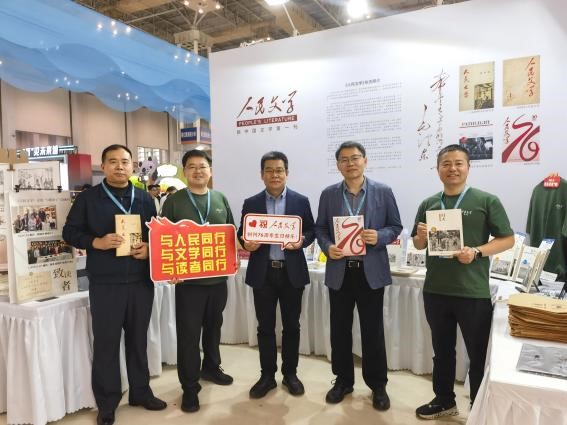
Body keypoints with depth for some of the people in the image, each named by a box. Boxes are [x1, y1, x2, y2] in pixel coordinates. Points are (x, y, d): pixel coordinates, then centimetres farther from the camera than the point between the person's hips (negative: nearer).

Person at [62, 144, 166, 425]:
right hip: (105, 283, -3)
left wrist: (150, 247, -9)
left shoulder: (145, 199, 8)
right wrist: (96, 242, -16)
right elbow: (70, 232, 1)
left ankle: (140, 392, 31)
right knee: (106, 343, 5)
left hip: (141, 281, 3)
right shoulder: (88, 198, 0)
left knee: (138, 339, 15)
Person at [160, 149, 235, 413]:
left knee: (213, 326, 19)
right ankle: (189, 386, 17)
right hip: (188, 279, -3)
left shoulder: (220, 199, 7)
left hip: (218, 276, 4)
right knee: (188, 332, 3)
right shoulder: (174, 201, -2)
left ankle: (211, 367, 40)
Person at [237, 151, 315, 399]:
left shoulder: (301, 201, 3)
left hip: (292, 272, 0)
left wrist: (302, 241, -17)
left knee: (291, 325, 11)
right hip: (262, 272, 1)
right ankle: (267, 376, 25)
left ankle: (290, 374, 28)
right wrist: (246, 244, -16)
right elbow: (242, 234, 6)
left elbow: (311, 231, 4)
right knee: (265, 327, 9)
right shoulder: (251, 203, 5)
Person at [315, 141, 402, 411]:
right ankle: (343, 380, 30)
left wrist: (379, 236, -17)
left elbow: (395, 227, 3)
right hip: (339, 271, 2)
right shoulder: (328, 194, 4)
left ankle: (377, 384, 27)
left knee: (373, 330, 8)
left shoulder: (383, 192, 0)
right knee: (339, 328, 12)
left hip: (371, 271, -2)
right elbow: (320, 228, 7)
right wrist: (327, 247, -12)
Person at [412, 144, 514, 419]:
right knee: (442, 350, 18)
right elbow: (418, 246, 12)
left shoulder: (487, 201, -4)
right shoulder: (428, 204, 6)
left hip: (473, 293, -3)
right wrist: (421, 236, -11)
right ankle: (444, 400, 36)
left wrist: (477, 252, -19)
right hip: (435, 291, 4)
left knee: (479, 355, 11)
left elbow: (508, 239, -4)